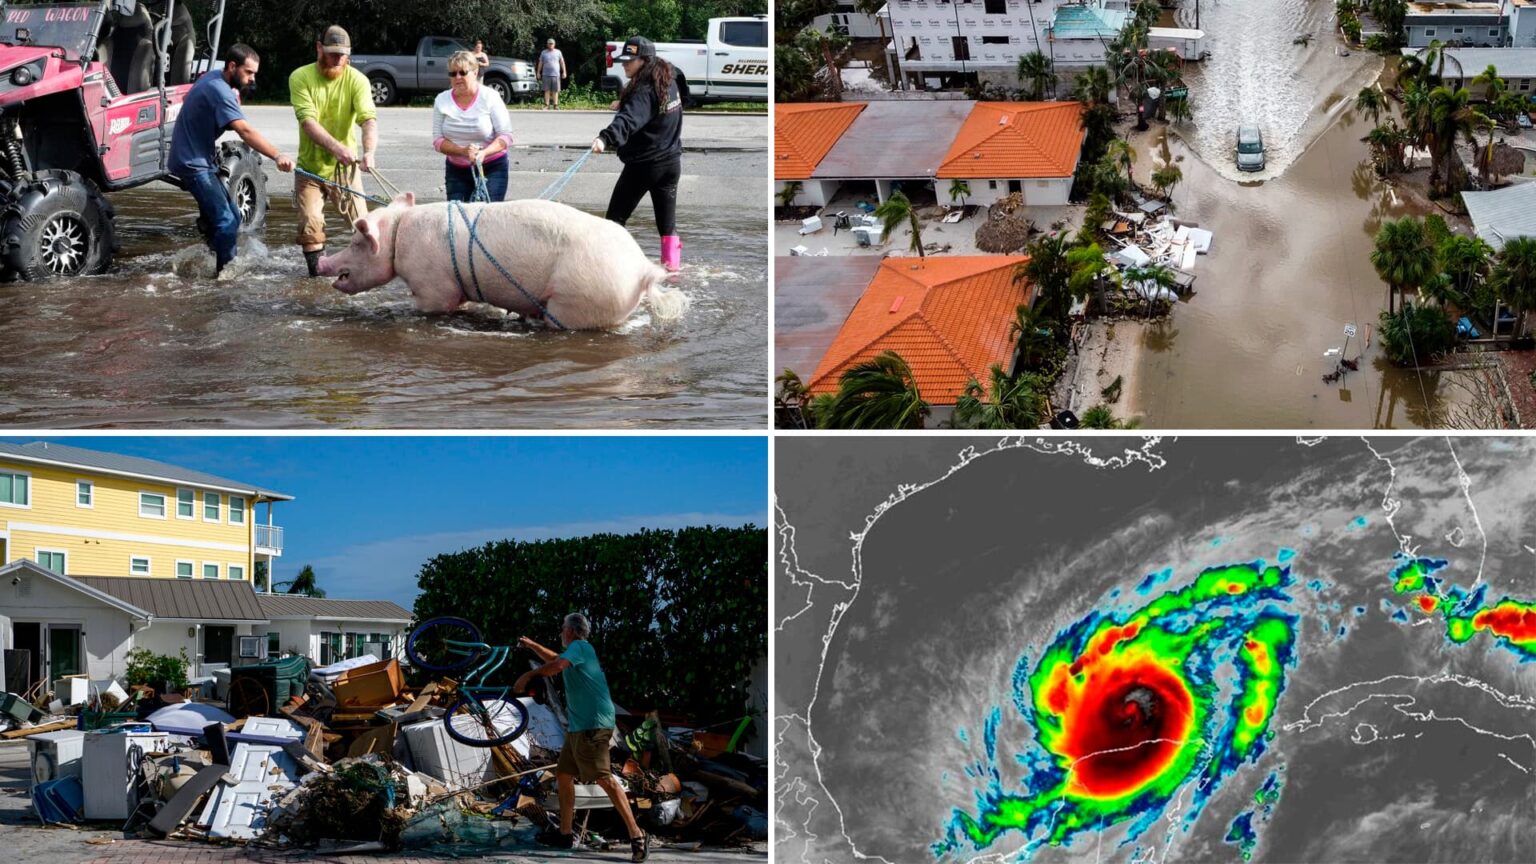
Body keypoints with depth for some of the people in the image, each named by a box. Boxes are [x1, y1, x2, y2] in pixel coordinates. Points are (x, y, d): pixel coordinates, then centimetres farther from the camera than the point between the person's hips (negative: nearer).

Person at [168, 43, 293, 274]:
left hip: (202, 161, 11)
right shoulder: (219, 90, -24)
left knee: (231, 217, 13)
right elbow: (245, 131, -38)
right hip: (193, 163, -11)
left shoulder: (214, 76, 6)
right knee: (226, 221, -16)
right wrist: (277, 156, -47)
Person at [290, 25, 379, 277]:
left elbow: (369, 118, -23)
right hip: (310, 165, 0)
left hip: (344, 166, 0)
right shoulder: (300, 78, -11)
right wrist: (336, 147, -40)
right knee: (310, 223, -7)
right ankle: (317, 271, 8)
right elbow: (308, 120, -23)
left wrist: (369, 152, -44)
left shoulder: (357, 80, -9)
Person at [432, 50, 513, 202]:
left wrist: (484, 153, -28)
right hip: (456, 170, 3)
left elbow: (506, 135, -10)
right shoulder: (442, 101, -1)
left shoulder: (490, 97, -9)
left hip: (492, 168, -3)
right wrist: (463, 151, -22)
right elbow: (438, 141, -3)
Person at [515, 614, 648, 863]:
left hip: (591, 725, -11)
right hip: (578, 726, 11)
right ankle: (565, 834, 23)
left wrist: (528, 675, -16)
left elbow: (557, 666, -26)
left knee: (604, 778, -18)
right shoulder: (576, 651, 23)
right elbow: (556, 660, 45)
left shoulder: (580, 646, -7)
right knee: (563, 775, 16)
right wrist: (531, 645, 50)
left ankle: (637, 836, -25)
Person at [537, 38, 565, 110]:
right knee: (547, 90, -2)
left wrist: (564, 72, 2)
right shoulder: (543, 53, 9)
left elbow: (562, 62, 9)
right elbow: (540, 63, 12)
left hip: (556, 74, 0)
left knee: (555, 91, -1)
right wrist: (538, 73, 8)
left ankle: (555, 105, 2)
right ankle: (547, 105, -1)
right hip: (546, 75, 0)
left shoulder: (558, 52, 8)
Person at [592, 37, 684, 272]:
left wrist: (605, 138, -57)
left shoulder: (644, 92, -23)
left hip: (642, 165, -7)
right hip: (671, 162, 7)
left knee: (616, 216, 5)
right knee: (667, 217, 15)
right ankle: (672, 261, 17)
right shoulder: (669, 83, 3)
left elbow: (628, 120, -42)